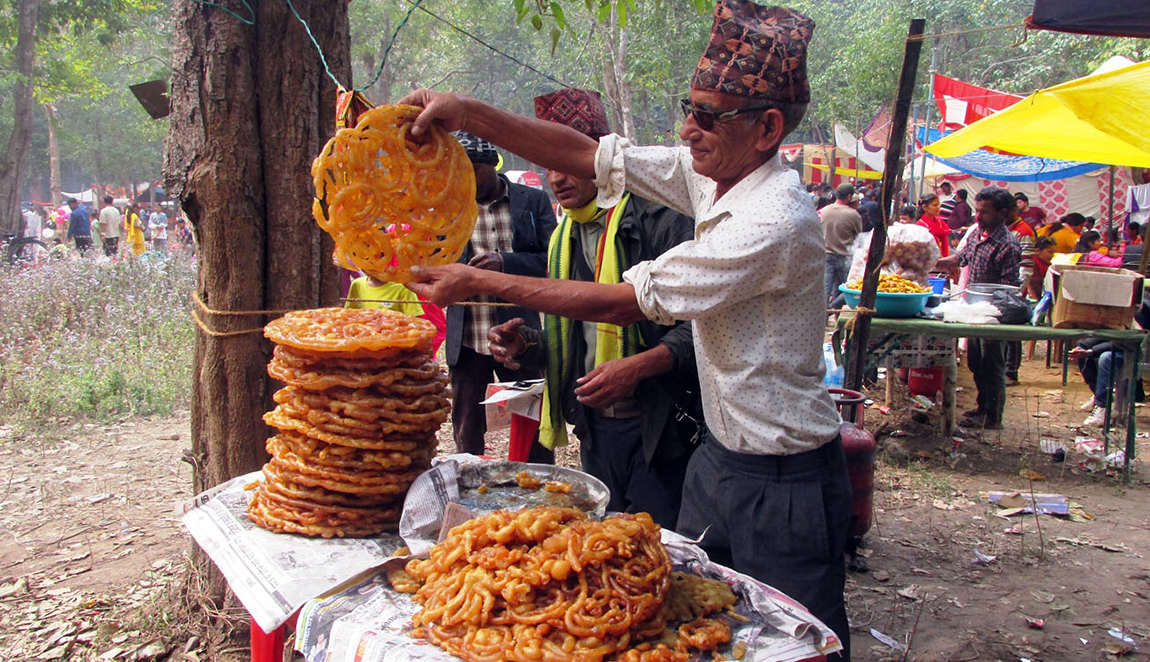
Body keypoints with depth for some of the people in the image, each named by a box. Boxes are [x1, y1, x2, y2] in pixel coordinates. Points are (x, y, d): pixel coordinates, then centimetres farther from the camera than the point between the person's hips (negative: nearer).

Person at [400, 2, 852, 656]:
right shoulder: (710, 173, -2)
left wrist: (483, 284, -19)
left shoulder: (776, 222, -28)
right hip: (722, 452, 8)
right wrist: (468, 112, -8)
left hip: (784, 479, -8)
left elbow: (627, 301, -25)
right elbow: (588, 154, 1)